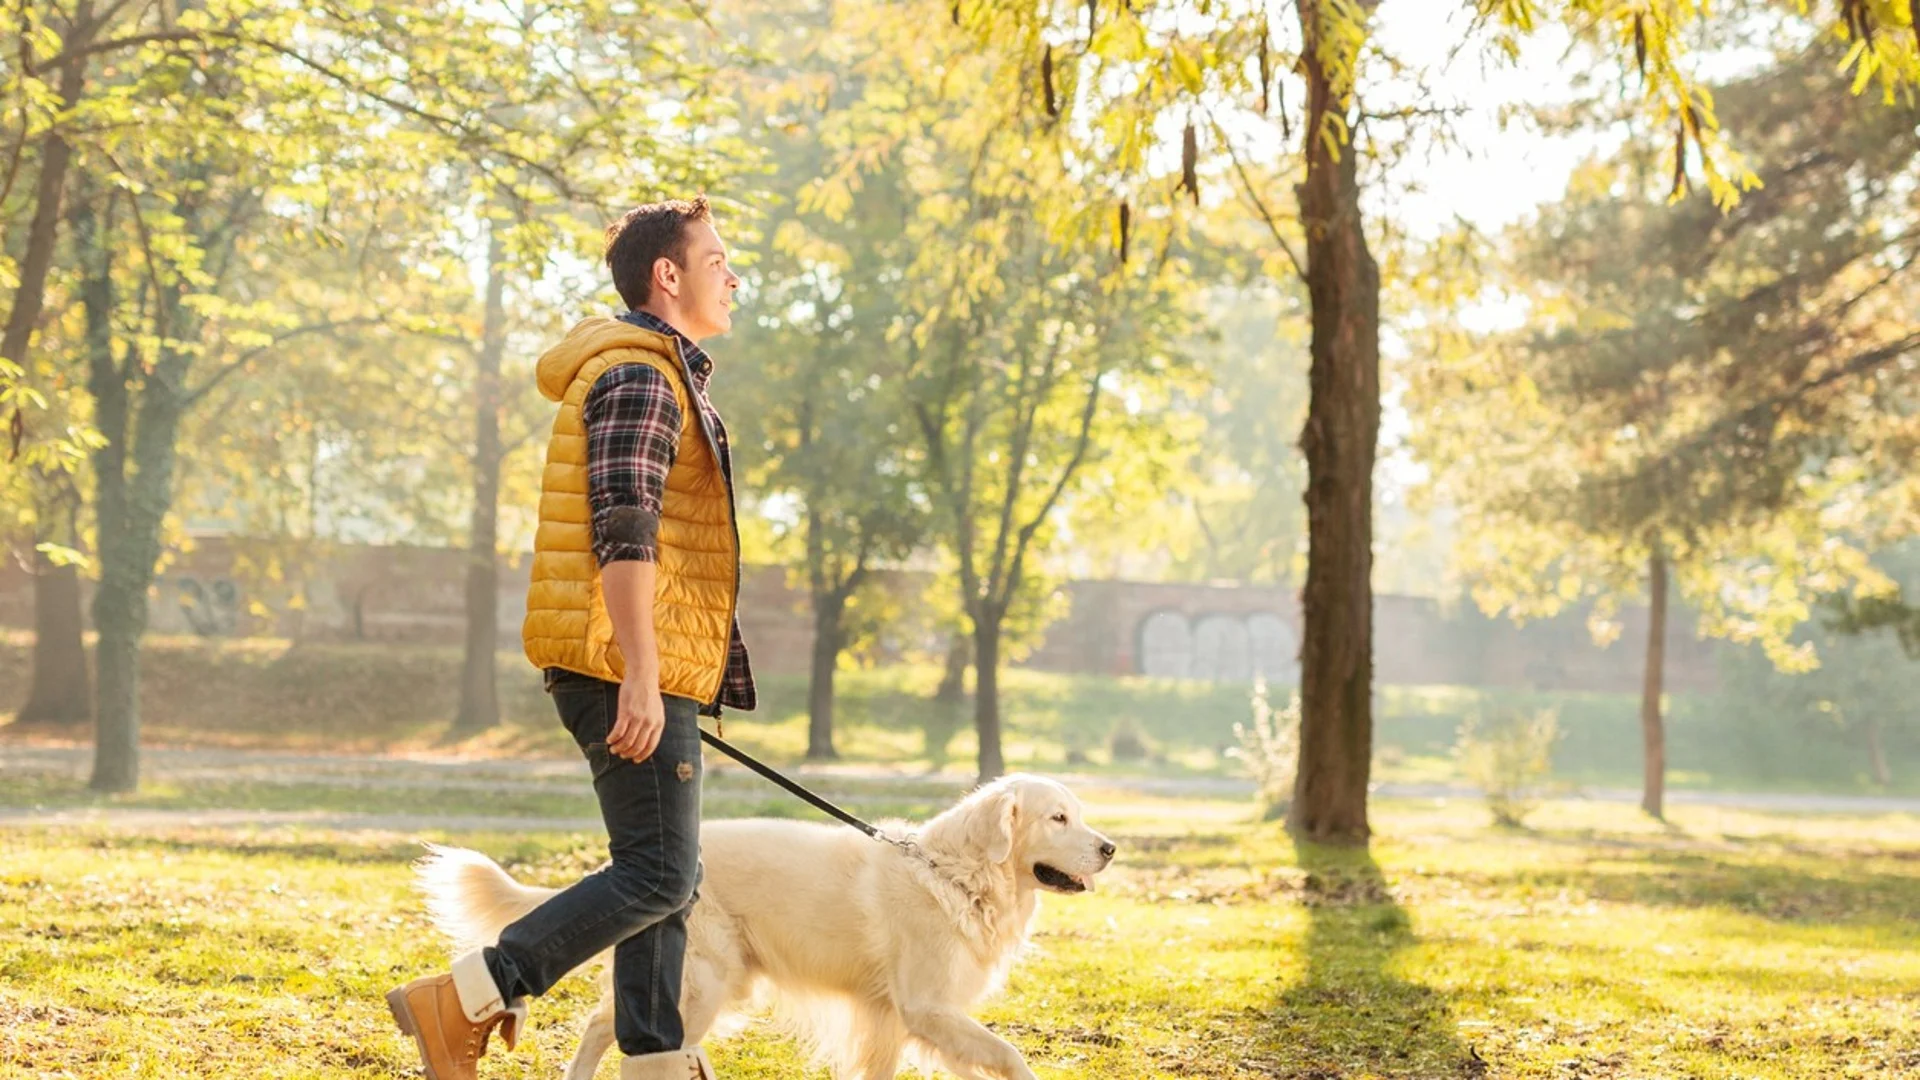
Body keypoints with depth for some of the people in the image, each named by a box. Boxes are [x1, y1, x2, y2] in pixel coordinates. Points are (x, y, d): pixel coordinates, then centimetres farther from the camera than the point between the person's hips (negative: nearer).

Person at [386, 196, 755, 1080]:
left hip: (648, 672, 11)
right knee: (658, 875, -12)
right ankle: (458, 1003, -12)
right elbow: (622, 534, -21)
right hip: (630, 669, -11)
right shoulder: (639, 376, -11)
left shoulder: (663, 376, 23)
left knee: (664, 876, 10)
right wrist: (641, 676, -27)